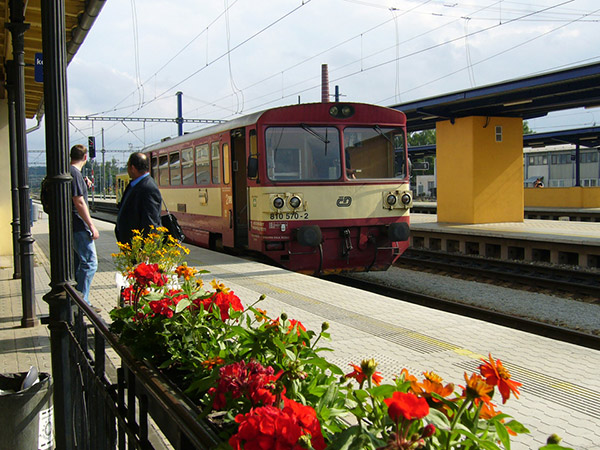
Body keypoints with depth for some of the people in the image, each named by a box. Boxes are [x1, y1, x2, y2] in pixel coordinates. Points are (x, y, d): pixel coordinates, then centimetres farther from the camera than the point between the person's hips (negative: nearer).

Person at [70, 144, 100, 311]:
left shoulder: (70, 172, 14)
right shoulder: (75, 174, -14)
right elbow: (79, 203, -20)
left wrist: (85, 186, 17)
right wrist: (92, 226, -18)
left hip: (71, 227, 10)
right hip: (79, 227, -10)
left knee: (77, 263, 15)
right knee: (89, 262, -8)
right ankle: (82, 302, -7)